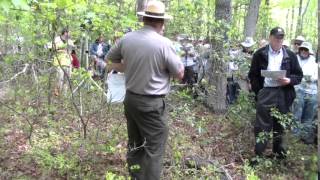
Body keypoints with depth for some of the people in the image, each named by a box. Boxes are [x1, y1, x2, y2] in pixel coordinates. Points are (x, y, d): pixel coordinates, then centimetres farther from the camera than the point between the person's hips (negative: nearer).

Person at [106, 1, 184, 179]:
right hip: (152, 104, -6)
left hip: (130, 99, 6)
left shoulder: (126, 39, -1)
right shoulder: (164, 43, -16)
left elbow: (111, 61, 14)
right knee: (154, 149, 5)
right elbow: (180, 73, -7)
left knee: (135, 144, 21)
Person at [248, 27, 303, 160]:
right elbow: (253, 75, 4)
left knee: (280, 125, 15)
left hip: (283, 94, 2)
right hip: (265, 93, -2)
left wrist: (289, 80, -13)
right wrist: (258, 92, -6)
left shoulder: (290, 55, 7)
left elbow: (299, 75, 8)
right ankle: (258, 155, 10)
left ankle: (279, 152, 32)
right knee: (262, 126, 1)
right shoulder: (260, 54, 2)